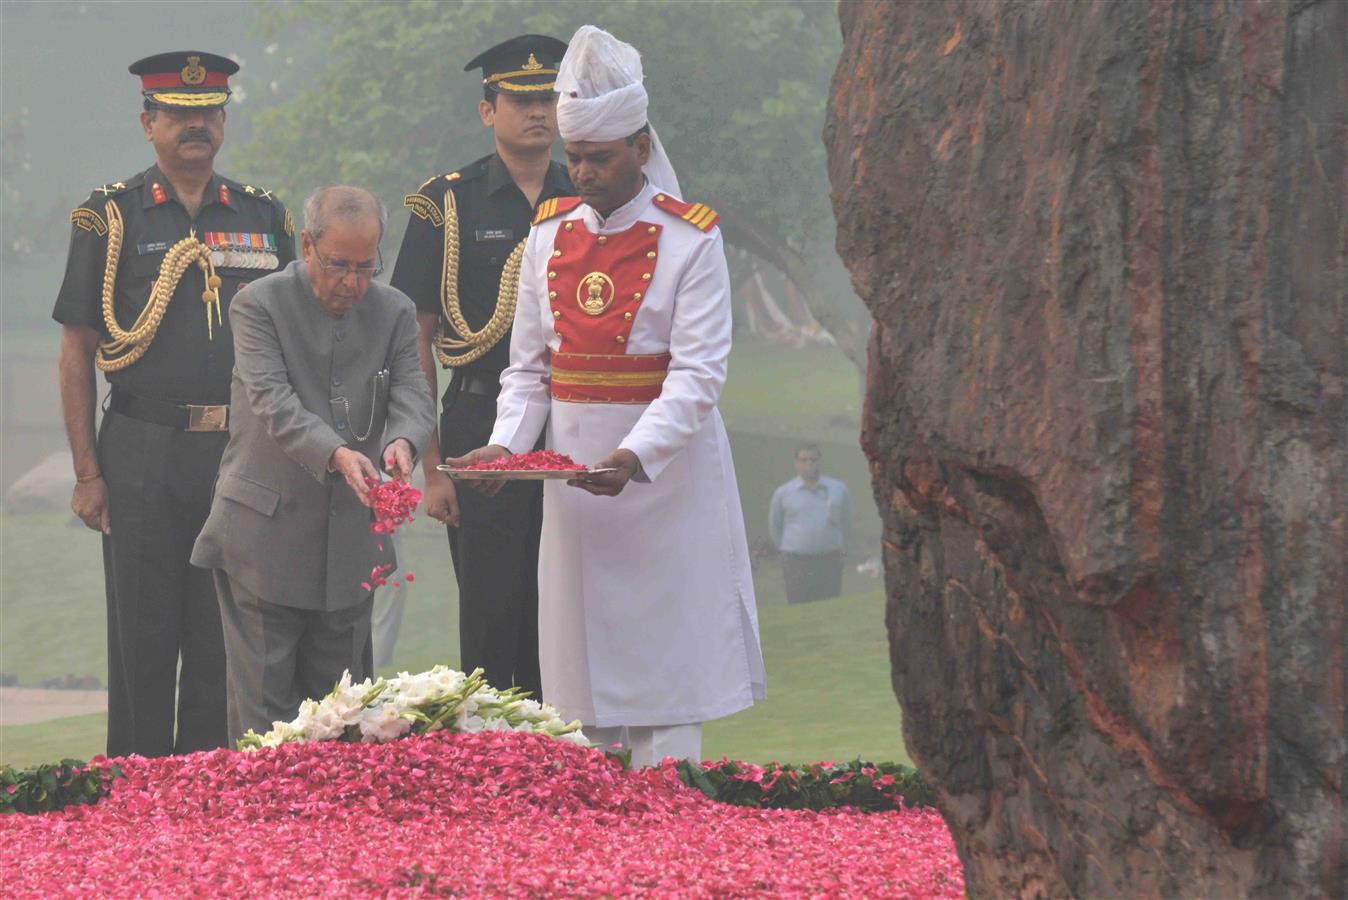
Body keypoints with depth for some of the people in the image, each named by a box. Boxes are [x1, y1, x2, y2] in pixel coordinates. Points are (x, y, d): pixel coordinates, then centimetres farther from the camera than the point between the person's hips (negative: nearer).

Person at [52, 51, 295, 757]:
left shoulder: (264, 217, 11)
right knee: (143, 642, 0)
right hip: (143, 455, -3)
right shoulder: (111, 216, 1)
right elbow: (77, 351, 0)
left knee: (224, 642, 6)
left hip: (242, 458, 3)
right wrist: (87, 473, -6)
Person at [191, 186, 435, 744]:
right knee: (263, 701, -4)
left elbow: (413, 396, -3)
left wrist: (402, 442, -28)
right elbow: (273, 402, -19)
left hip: (350, 537, 4)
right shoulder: (259, 306, -7)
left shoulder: (394, 312, 7)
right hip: (267, 533, -4)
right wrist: (337, 454, -36)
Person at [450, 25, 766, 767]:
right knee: (580, 670, 6)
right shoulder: (548, 238, 8)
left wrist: (637, 455, -28)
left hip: (665, 475, -5)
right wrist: (507, 443, -8)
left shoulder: (690, 240, -7)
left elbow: (699, 371, -15)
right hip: (571, 470, 5)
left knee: (667, 671, -4)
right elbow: (528, 366, 10)